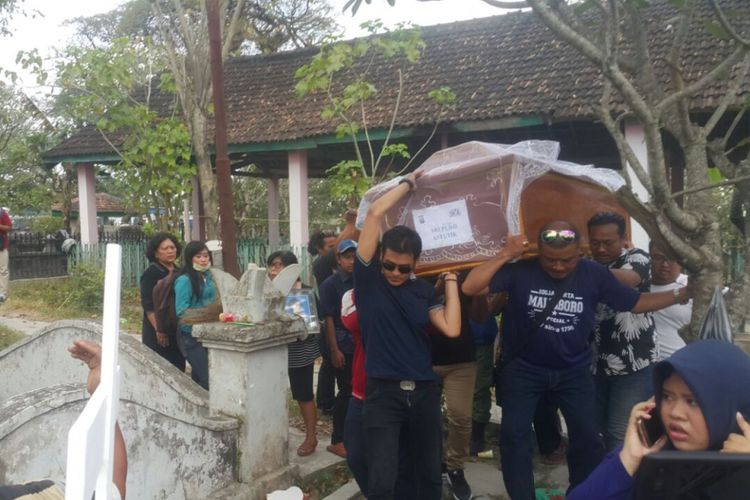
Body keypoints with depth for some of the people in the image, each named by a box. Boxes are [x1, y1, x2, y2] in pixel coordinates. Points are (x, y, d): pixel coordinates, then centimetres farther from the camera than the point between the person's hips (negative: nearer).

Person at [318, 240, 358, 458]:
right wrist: (334, 349, -12)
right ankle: (337, 441, 13)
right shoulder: (330, 284, -5)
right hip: (343, 347, -4)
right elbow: (328, 318, -8)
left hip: (362, 344, 4)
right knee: (346, 392, 1)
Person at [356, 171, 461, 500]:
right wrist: (409, 182, 1)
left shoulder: (423, 290, 8)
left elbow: (452, 329, -6)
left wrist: (450, 279, 1)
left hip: (424, 391, 4)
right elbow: (376, 213, -10)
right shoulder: (368, 277, -3)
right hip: (383, 392, -4)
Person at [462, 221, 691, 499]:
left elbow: (636, 303, 0)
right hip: (523, 368, -2)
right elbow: (470, 288, -23)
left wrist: (681, 295, -6)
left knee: (586, 435, 7)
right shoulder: (520, 271, -17)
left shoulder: (594, 274, -9)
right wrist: (504, 255, -27)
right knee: (514, 434, 0)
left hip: (574, 370, 2)